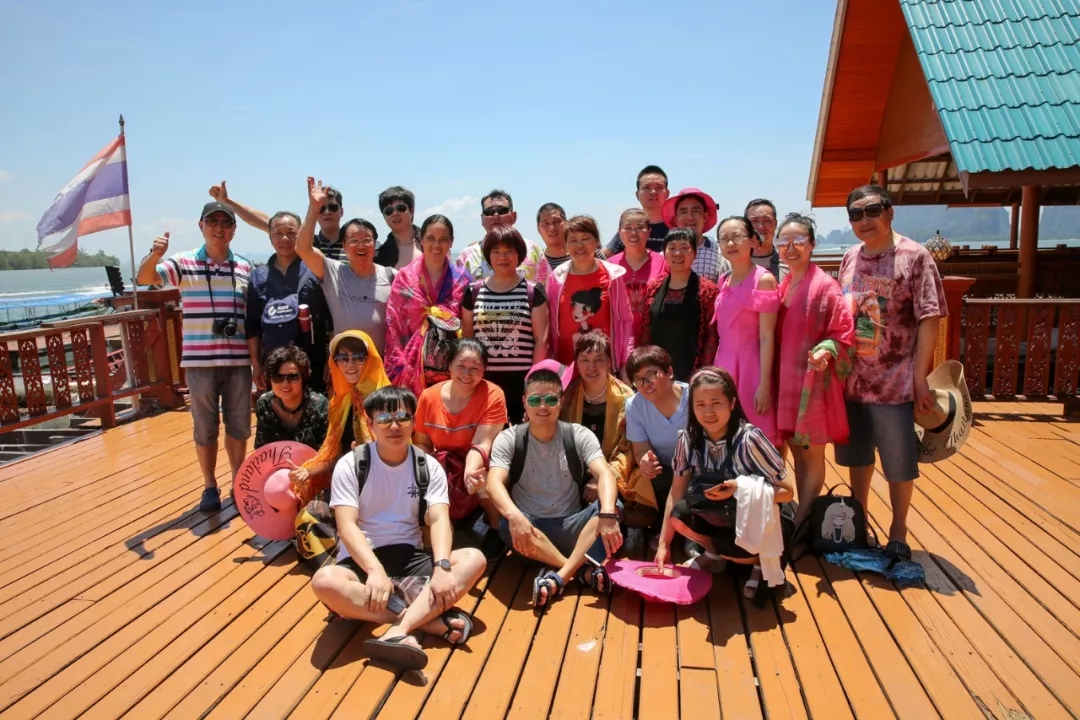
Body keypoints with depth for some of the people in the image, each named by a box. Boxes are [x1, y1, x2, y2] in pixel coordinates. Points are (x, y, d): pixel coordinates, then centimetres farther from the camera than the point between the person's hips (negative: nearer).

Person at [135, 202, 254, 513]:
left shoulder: (245, 267, 6)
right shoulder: (183, 263, -2)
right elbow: (144, 278, -14)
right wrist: (155, 255, -36)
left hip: (238, 360, 2)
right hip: (200, 361, -2)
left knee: (239, 425, 12)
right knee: (205, 428, 9)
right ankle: (210, 486, 24)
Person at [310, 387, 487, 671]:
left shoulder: (429, 467, 2)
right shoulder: (350, 465, -4)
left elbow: (439, 520, -11)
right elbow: (347, 525, -15)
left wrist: (442, 567, -31)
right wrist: (375, 570, -33)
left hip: (410, 558, 2)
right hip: (360, 561, -2)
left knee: (474, 560, -23)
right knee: (324, 581, -36)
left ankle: (397, 632, -37)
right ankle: (433, 618, -31)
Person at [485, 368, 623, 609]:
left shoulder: (579, 436, -3)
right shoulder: (508, 439, -5)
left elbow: (605, 474, -19)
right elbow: (495, 483, -20)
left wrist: (607, 514, -41)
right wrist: (515, 515, -43)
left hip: (571, 528, 1)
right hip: (529, 527, -1)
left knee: (613, 506, -26)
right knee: (508, 526, -35)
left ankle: (560, 576, -35)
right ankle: (585, 570, -28)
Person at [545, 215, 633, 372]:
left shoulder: (613, 275, 1)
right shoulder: (556, 278, 2)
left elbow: (626, 320, 3)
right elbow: (550, 324, 5)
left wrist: (627, 362, -1)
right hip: (567, 364, 1)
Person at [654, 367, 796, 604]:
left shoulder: (748, 439, -26)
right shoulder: (688, 439, -13)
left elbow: (786, 492, -21)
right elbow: (676, 493, -7)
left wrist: (740, 489, -37)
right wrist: (663, 545, -10)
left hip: (767, 521, -4)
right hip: (724, 517, 5)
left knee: (730, 546, -32)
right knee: (681, 514, -21)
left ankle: (764, 562, 3)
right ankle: (714, 555, 9)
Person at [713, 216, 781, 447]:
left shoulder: (763, 279, -8)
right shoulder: (724, 282, 11)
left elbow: (767, 337, -12)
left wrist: (765, 384, -16)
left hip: (750, 366, -6)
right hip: (724, 365, 6)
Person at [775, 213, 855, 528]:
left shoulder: (825, 285, -11)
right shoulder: (782, 285, 9)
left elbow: (843, 333, -12)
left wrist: (825, 352, -29)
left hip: (813, 382, -7)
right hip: (787, 380, 7)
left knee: (813, 456, 5)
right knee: (798, 453, 15)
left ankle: (798, 525, 13)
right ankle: (804, 520, 26)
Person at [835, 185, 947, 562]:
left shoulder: (914, 256, -8)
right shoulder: (850, 259, 8)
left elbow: (929, 319, -11)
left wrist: (920, 377, -15)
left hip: (894, 382, -5)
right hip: (852, 379, 5)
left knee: (899, 462, 7)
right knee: (856, 456, 17)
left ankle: (898, 533, 25)